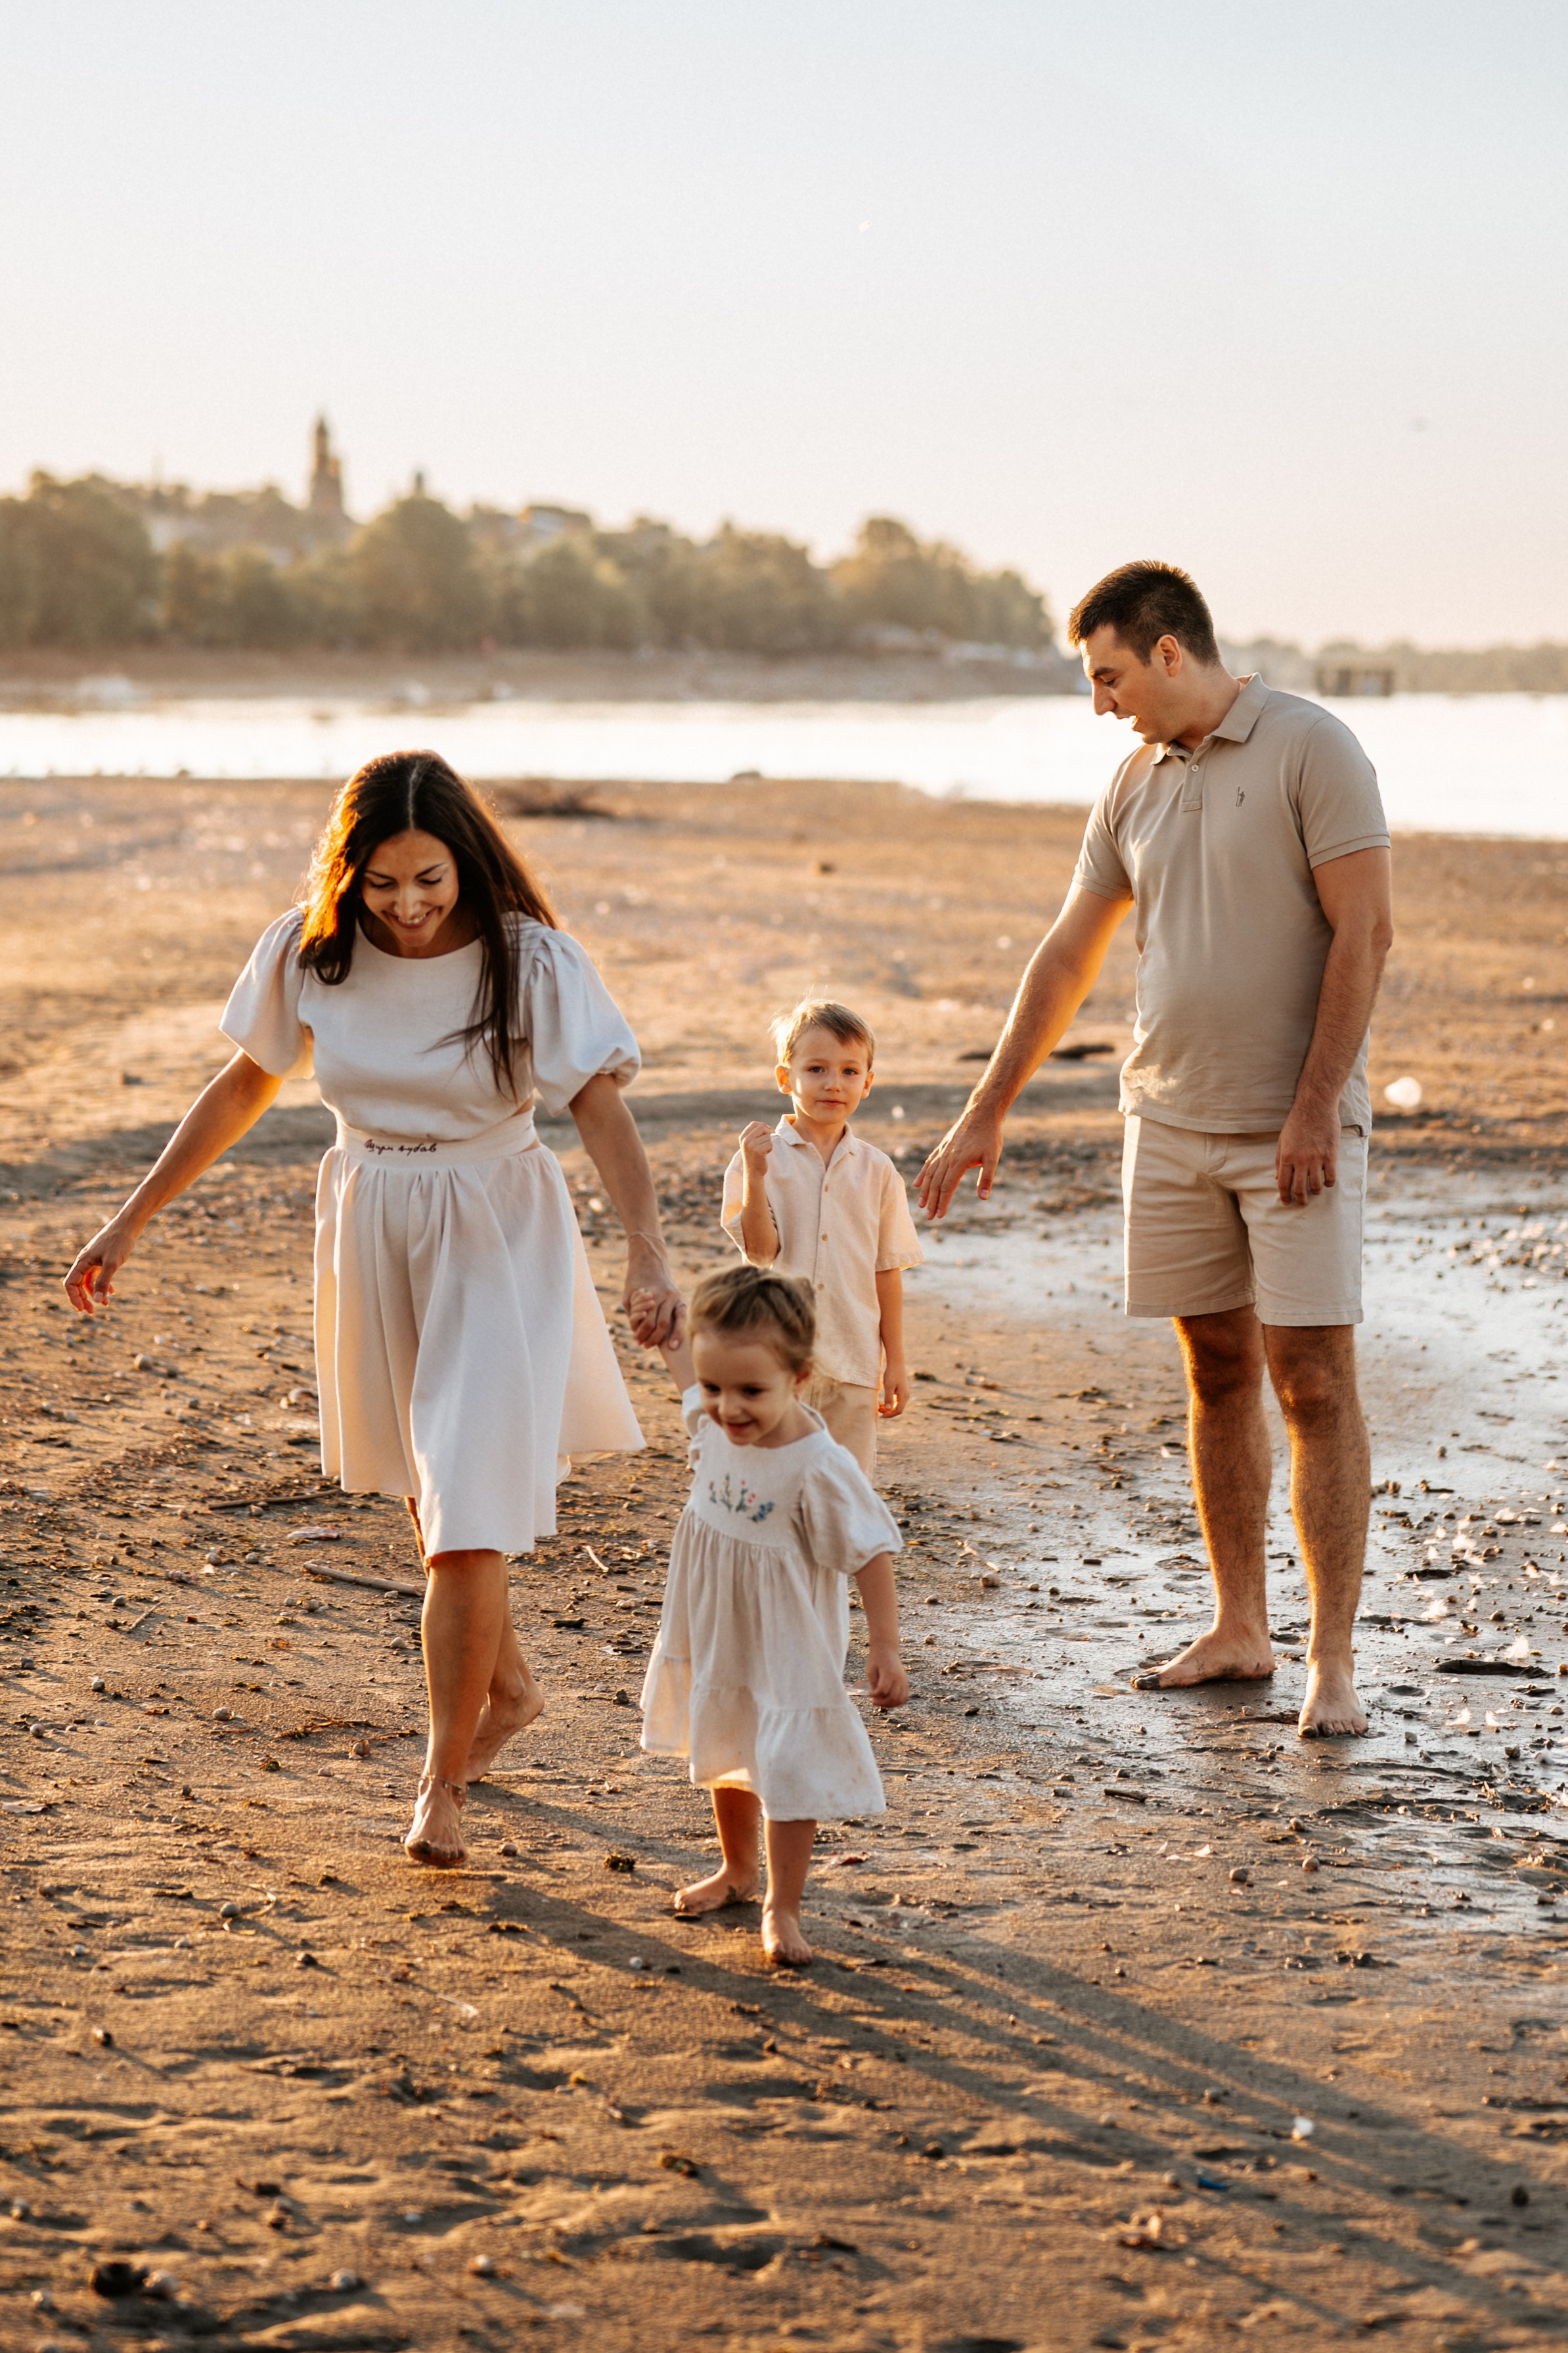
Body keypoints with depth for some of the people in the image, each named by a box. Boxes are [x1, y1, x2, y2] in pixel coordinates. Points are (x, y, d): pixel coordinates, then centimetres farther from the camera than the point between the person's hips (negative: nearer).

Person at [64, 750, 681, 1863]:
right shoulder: (310, 953, -6)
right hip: (370, 1229, 4)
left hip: (496, 1238, -4)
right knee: (429, 1493, 19)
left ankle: (442, 1779, 5)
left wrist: (650, 1253, -34)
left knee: (470, 1514, -9)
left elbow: (604, 1108, -20)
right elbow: (244, 1087, 5)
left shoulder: (532, 962, -16)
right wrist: (132, 1221, 8)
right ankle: (508, 1686, 44)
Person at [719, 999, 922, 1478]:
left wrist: (895, 1361, 7)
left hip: (853, 1363, 2)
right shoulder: (763, 1157, -3)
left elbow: (886, 1271, 8)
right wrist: (754, 1176, -23)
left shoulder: (875, 1170, 5)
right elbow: (759, 1249, -11)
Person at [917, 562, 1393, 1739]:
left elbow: (1365, 933, -13)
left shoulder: (1312, 748, -9)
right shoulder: (1138, 782, 11)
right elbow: (1068, 956, 16)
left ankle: (1334, 1662, -4)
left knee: (1316, 1383, -7)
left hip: (1295, 1124, -6)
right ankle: (1238, 1629, 19)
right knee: (1217, 1373, 10)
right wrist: (986, 1114, 17)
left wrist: (1313, 1109, -18)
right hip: (1172, 1118, 6)